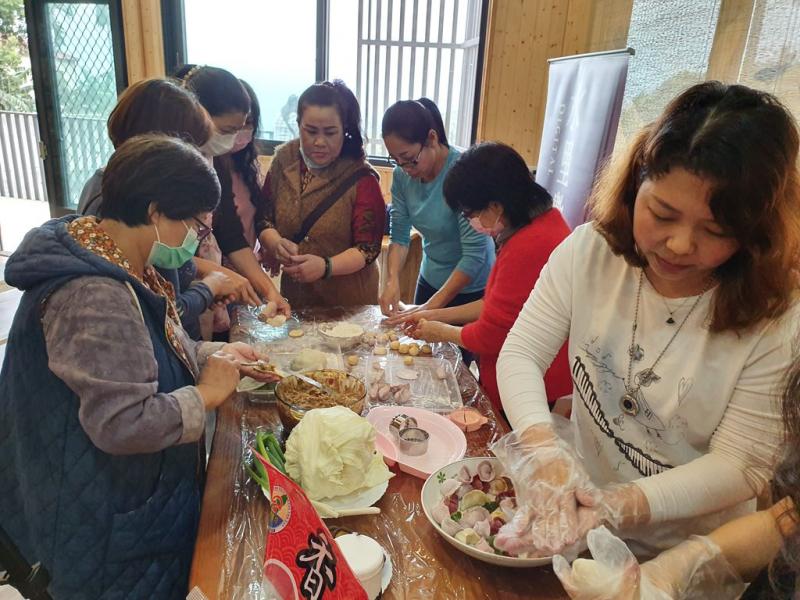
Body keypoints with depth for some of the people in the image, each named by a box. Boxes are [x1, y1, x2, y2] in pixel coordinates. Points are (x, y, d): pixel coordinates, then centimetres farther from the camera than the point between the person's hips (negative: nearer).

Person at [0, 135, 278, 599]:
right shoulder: (95, 296, -34)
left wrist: (219, 354, 0)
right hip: (109, 524, -9)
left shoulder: (118, 264, -1)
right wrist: (207, 395, -24)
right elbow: (122, 424, -38)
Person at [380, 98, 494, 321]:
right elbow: (400, 235, -5)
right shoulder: (402, 175, -8)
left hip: (471, 289, -5)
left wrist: (432, 306, -26)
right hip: (430, 282, 5)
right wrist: (392, 281, -21)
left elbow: (474, 254, -26)